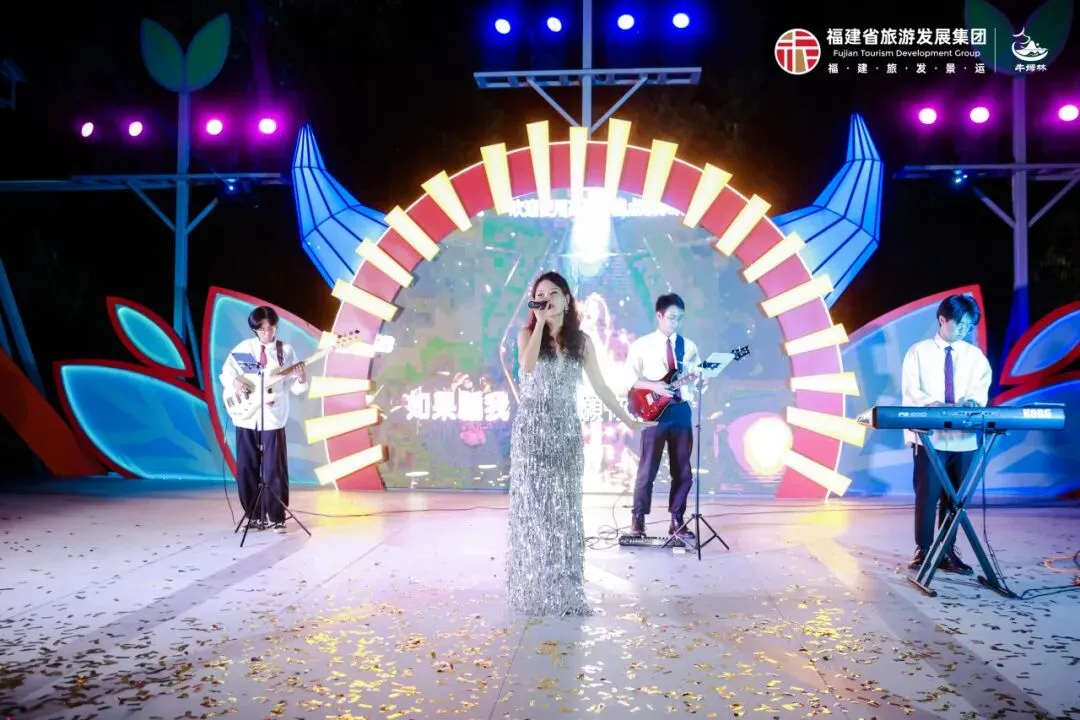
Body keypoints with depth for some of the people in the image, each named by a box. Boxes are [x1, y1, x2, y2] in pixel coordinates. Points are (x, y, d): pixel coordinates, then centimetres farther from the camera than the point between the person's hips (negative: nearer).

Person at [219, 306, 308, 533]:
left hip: (273, 419, -2)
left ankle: (276, 517, 7)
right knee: (247, 470, 7)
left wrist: (301, 379, -21)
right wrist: (234, 381, -12)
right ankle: (255, 516, 19)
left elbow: (293, 387, 1)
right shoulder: (244, 347, 5)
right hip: (246, 418, 2)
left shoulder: (286, 350, 1)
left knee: (275, 470, -3)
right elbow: (225, 372, 9)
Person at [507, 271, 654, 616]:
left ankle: (565, 591, 13)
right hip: (531, 429, -2)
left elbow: (600, 386, 9)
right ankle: (533, 590, 10)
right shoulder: (527, 334, 1)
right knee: (532, 506, 0)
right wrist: (540, 323, -15)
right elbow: (527, 366, -20)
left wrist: (628, 420, 7)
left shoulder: (581, 341, 7)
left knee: (565, 508, 4)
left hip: (566, 431, 2)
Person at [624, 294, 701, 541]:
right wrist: (653, 386, -17)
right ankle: (638, 520, 8)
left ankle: (677, 521, 16)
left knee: (682, 470, 6)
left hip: (681, 410, 4)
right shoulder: (642, 344, 1)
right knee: (648, 468, -2)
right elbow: (629, 378, -4)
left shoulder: (688, 346, 11)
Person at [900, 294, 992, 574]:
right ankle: (923, 550, 6)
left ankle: (948, 552, 17)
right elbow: (910, 390, -5)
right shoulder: (919, 351, 3)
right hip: (929, 435, -3)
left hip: (963, 437, 3)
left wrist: (972, 401, -24)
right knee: (927, 494, -3)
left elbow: (981, 387, 0)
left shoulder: (975, 355, 11)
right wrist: (932, 404, -26)